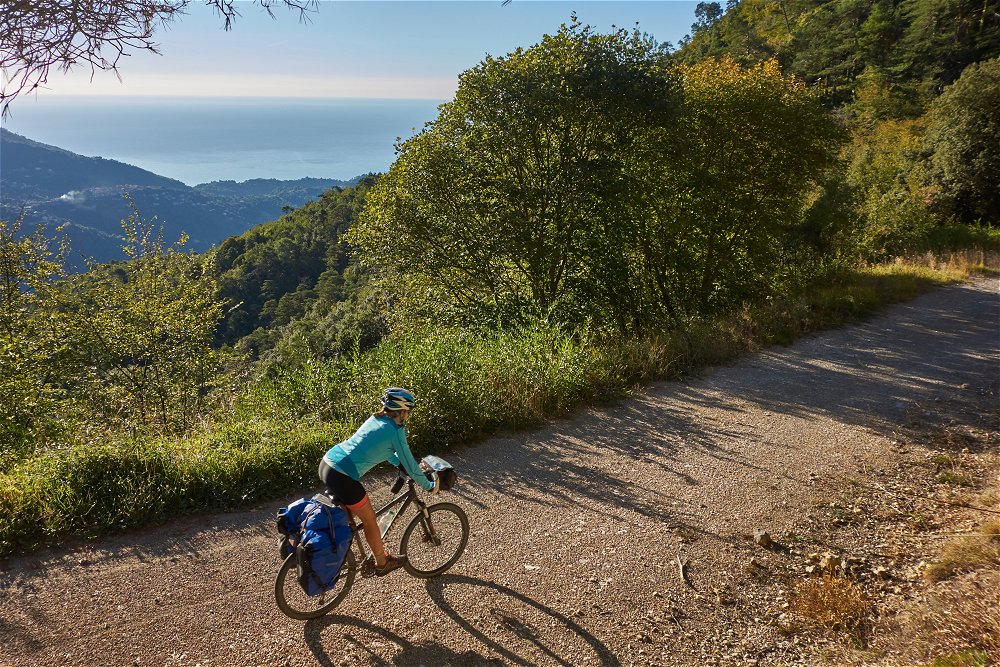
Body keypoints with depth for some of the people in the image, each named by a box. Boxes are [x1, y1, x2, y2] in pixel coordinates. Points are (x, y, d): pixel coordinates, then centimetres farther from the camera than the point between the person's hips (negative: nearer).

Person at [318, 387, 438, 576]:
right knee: (370, 521, 13)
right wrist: (429, 486, 14)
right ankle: (382, 562, 31)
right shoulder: (395, 431, -9)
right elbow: (410, 466, -1)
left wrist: (414, 468, 36)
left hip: (326, 463, 8)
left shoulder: (376, 419, 15)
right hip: (342, 478, -8)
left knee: (349, 511, 30)